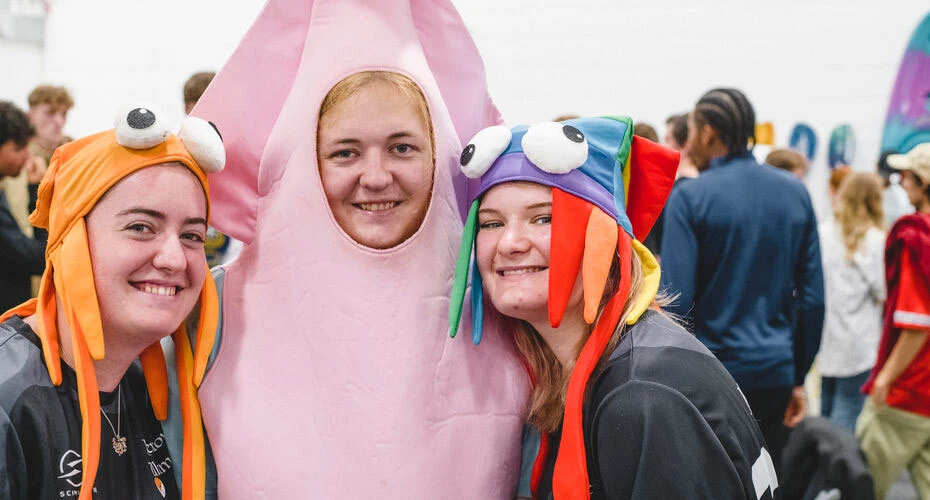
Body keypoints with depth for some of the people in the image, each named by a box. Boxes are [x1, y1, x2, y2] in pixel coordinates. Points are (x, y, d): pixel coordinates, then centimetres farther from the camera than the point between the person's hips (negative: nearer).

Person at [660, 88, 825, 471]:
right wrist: (798, 377, 13)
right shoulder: (796, 193, 5)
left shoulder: (690, 197, -9)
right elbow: (813, 295, 6)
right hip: (774, 372, 4)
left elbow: (676, 299, -14)